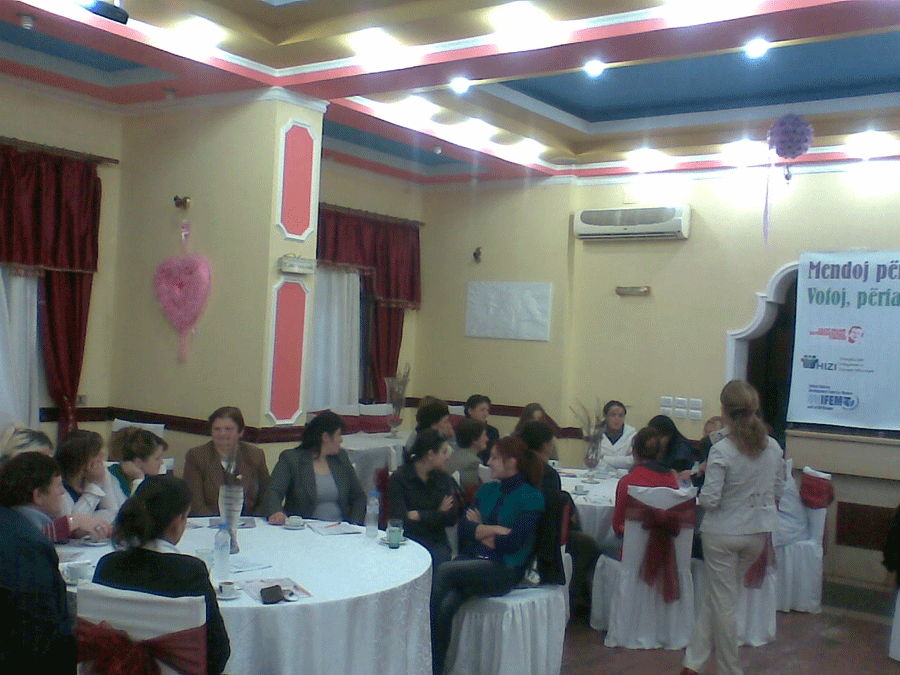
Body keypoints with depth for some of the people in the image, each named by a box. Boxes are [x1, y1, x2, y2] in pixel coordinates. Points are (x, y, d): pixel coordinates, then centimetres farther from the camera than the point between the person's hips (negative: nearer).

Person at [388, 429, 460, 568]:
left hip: (437, 542, 3)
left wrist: (419, 516, -7)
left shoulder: (442, 478, 13)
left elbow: (452, 518, 2)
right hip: (408, 540, -3)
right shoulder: (399, 478, -1)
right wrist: (439, 514, -6)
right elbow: (401, 519, -11)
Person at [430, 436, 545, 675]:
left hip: (504, 570, -5)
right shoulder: (487, 490, 19)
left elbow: (510, 543, -10)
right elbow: (463, 529, 9)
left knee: (445, 571, -29)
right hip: (472, 560, 5)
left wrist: (480, 529, 2)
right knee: (446, 606, -28)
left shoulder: (531, 498, 0)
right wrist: (492, 530, -6)